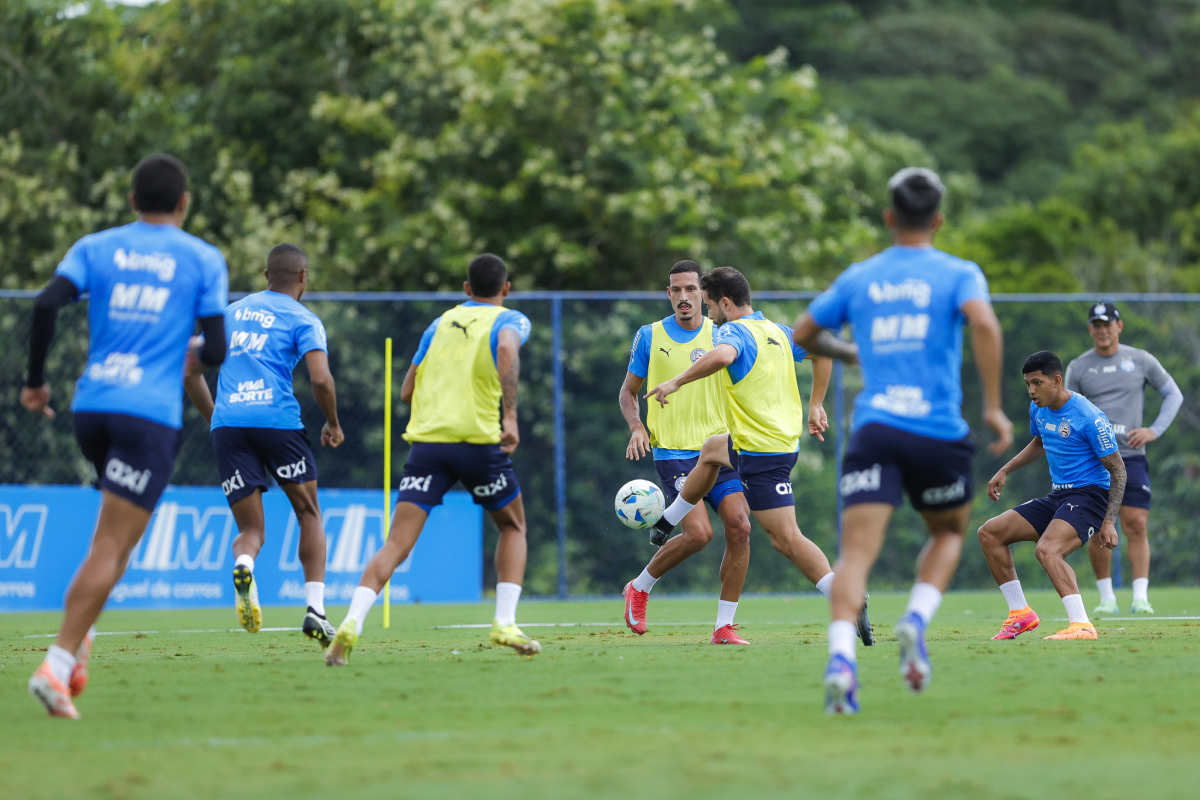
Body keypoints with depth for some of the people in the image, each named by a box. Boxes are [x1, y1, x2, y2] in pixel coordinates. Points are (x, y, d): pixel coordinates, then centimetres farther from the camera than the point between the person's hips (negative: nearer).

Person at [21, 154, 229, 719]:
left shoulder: (95, 248, 11)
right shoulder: (203, 259, 6)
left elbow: (47, 303, -5)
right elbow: (216, 350, 1)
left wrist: (35, 381, 4)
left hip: (91, 406, 4)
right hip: (152, 413, -4)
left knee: (121, 529, 27)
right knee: (111, 546, -8)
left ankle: (80, 635, 12)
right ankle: (57, 663, -20)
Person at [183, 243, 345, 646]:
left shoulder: (230, 313, 21)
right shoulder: (303, 320, 7)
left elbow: (190, 373, 20)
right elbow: (320, 379, -8)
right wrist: (333, 424, 9)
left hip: (228, 426, 3)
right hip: (278, 420, -3)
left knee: (251, 531, 7)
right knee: (309, 514, 16)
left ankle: (243, 567, -29)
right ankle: (315, 609, 4)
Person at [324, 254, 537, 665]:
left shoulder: (440, 324, 20)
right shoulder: (509, 320, 8)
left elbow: (407, 391, 19)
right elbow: (507, 349, -18)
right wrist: (510, 416, -20)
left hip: (426, 441, 3)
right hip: (478, 441, -3)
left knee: (396, 543, -4)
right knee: (513, 527, 22)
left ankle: (351, 623, -25)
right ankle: (505, 623, 8)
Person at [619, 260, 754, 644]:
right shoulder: (650, 336, 4)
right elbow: (628, 391, 12)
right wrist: (636, 428, -6)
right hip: (673, 451, -3)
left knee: (739, 527, -13)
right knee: (699, 533, -18)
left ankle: (724, 626, -3)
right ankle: (640, 587, 8)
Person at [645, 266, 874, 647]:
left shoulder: (733, 331, -15)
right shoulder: (776, 331, 10)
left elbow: (721, 356, -38)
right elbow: (822, 351, 20)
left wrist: (676, 382, -28)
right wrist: (815, 404, 25)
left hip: (761, 452, -10)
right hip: (784, 438, 10)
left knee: (787, 538, -10)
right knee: (710, 450, 35)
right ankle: (664, 523, 53)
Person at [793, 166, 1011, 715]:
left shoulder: (857, 278, 13)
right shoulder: (958, 274, 4)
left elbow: (803, 335, 22)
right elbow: (983, 323, -16)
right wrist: (993, 405, -12)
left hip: (874, 430, 1)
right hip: (939, 433, -1)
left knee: (856, 552, -8)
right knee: (948, 534, 24)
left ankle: (841, 659, -31)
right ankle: (916, 622, -2)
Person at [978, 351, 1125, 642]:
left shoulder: (1089, 418, -17)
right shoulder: (1039, 408, 7)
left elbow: (1117, 470, -13)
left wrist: (1109, 522, -20)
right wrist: (1005, 470, 20)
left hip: (1089, 495, -9)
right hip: (1057, 496, 9)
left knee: (1047, 549, -33)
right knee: (989, 533, 3)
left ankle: (1081, 625, -35)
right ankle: (1020, 613, 7)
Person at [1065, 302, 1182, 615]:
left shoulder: (1141, 361, 7)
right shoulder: (1078, 367, 8)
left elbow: (1174, 395, 14)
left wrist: (1154, 430, 2)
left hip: (1131, 456, -1)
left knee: (1136, 525, -10)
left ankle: (1140, 597, -10)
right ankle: (1106, 597, 8)